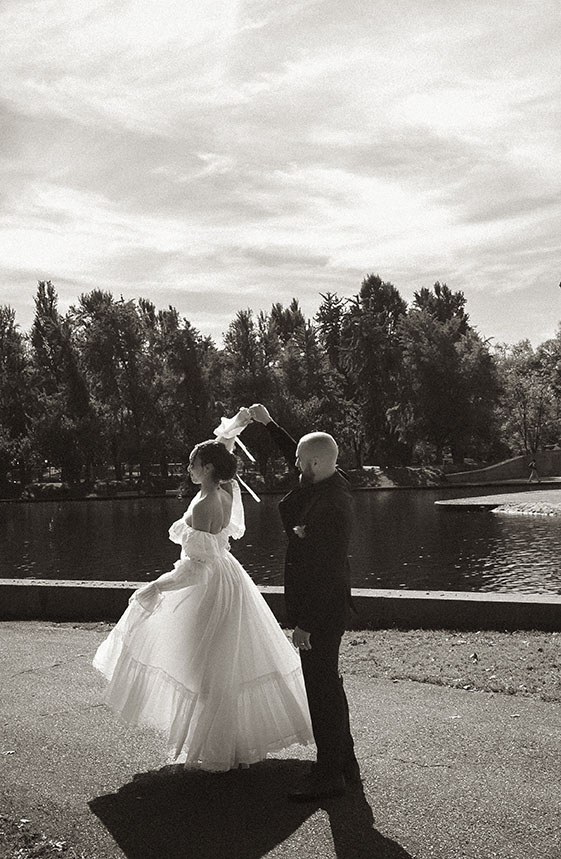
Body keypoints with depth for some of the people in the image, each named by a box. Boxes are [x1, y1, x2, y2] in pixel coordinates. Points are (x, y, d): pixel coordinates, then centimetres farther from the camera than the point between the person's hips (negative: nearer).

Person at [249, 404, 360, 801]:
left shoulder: (328, 506, -26)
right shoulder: (335, 483, 3)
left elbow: (318, 570, -25)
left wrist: (303, 624, -21)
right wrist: (268, 423, 26)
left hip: (321, 611, -10)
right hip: (331, 605, 10)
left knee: (322, 688, 1)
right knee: (329, 684, 19)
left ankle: (329, 774, 15)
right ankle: (345, 764, 32)